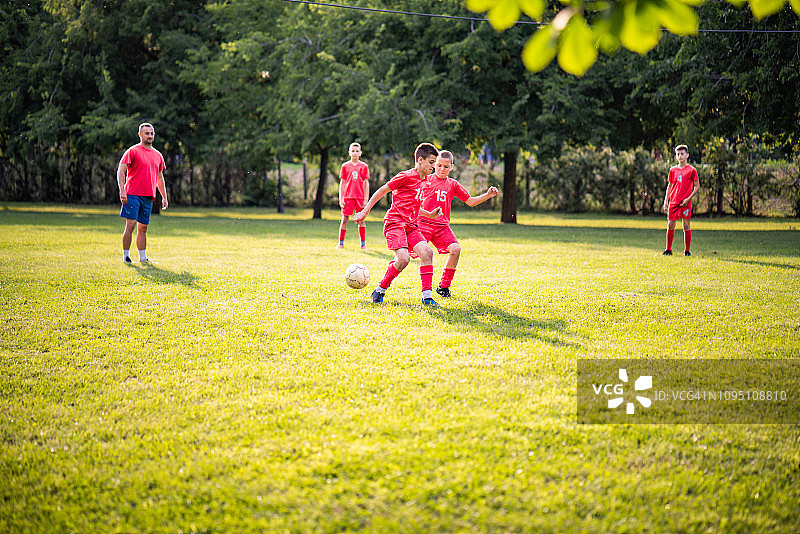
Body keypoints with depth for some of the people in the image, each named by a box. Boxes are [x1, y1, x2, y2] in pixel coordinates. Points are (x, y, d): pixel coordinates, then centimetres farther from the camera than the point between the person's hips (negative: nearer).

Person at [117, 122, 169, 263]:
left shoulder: (157, 155, 16)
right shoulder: (133, 151, -1)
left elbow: (160, 178, 23)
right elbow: (121, 171, -6)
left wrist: (164, 197, 18)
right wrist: (122, 191, -17)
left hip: (148, 197, 5)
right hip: (132, 195, -5)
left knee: (143, 228, 8)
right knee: (130, 225, -8)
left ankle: (143, 257, 11)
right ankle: (126, 256, -3)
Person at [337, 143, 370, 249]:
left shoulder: (364, 166, 6)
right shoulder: (345, 166, 6)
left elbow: (366, 183, 6)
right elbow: (342, 183, 7)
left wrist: (366, 199, 0)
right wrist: (341, 199, 1)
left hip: (360, 197, 0)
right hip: (348, 196, 0)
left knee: (361, 220, 2)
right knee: (345, 219, 0)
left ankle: (363, 244, 7)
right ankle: (341, 243, 9)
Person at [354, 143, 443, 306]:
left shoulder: (421, 181, 20)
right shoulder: (406, 176, -6)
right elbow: (382, 191, -3)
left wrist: (429, 214, 21)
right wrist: (365, 211, -5)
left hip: (410, 225, 8)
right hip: (395, 222, -8)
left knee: (426, 252, -13)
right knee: (403, 258, -23)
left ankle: (427, 296, -10)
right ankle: (379, 291, -3)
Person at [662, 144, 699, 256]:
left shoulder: (692, 170, -1)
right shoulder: (673, 170, 11)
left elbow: (697, 186, 0)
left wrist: (688, 198, -10)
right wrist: (666, 200, 9)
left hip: (685, 202, -3)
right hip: (673, 201, 4)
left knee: (686, 225, -2)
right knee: (670, 225, 2)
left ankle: (687, 250, 5)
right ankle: (668, 249, 10)